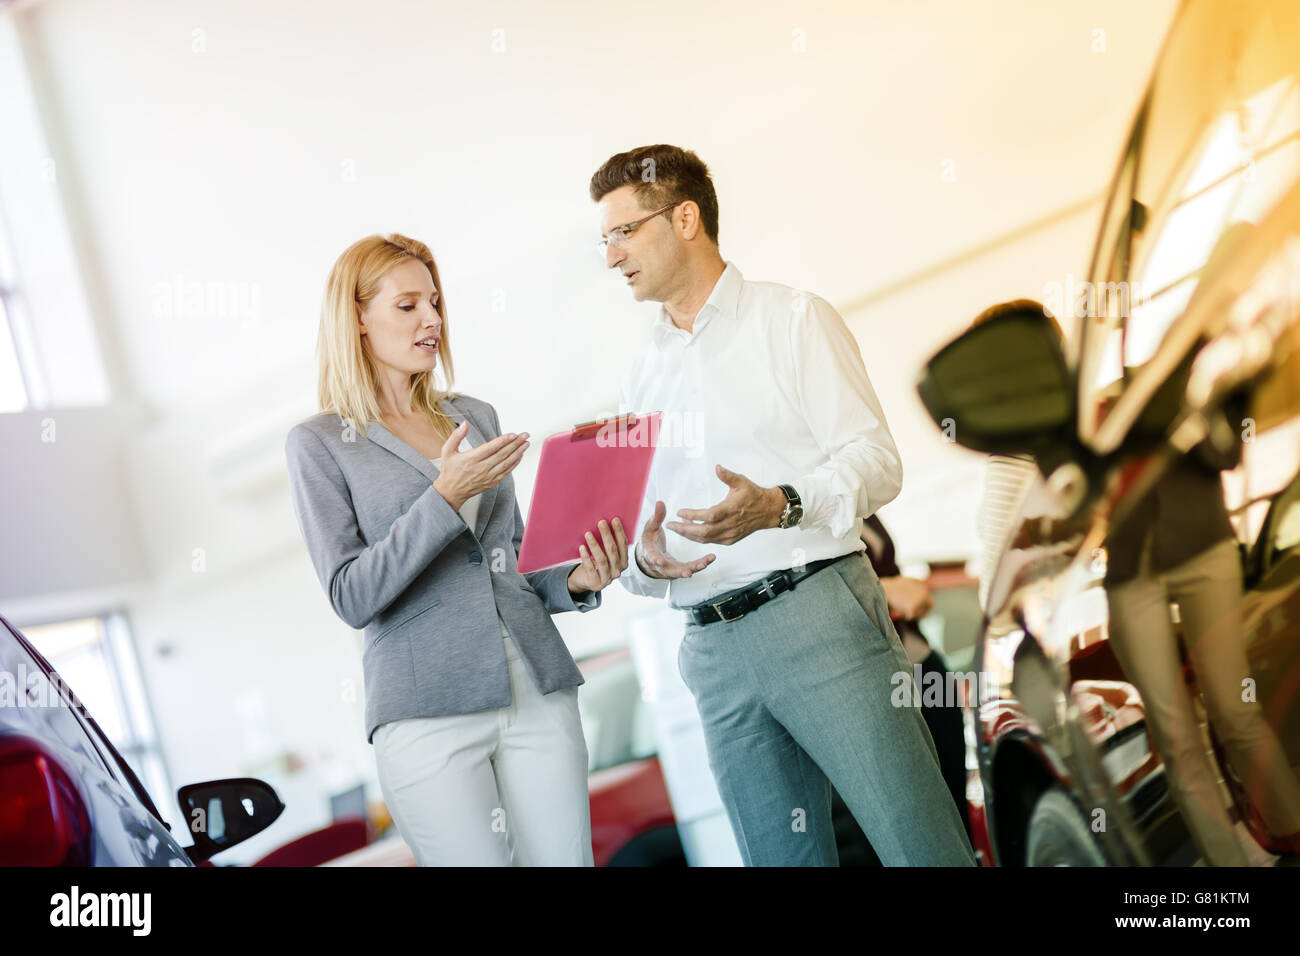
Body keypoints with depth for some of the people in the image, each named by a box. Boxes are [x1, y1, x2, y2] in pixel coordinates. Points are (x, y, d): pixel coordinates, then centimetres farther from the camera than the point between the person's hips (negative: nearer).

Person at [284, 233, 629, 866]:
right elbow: (351, 597, -7)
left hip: (539, 691, 4)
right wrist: (445, 496, -16)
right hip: (428, 712, -4)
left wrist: (574, 582, 2)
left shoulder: (477, 417, 16)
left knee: (565, 859, 3)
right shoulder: (319, 444, 3)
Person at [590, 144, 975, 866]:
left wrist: (779, 505, -22)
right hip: (714, 649, 5)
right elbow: (638, 530, 20)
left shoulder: (792, 318, 3)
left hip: (819, 615, -5)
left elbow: (876, 462, -5)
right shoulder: (642, 380, 20)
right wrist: (645, 561, -3)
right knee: (782, 857, 9)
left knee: (921, 847, -7)